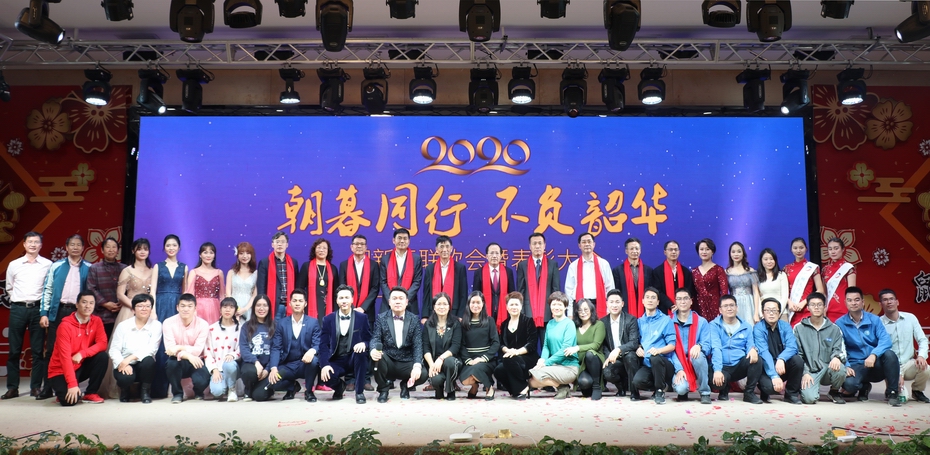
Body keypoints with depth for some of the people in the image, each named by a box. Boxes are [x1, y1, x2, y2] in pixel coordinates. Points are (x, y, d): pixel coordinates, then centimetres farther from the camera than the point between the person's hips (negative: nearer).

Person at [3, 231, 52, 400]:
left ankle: (36, 387, 7)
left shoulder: (47, 265, 0)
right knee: (14, 350, 3)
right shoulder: (14, 265, 7)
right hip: (17, 309, 2)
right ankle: (12, 387, 9)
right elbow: (9, 288, 17)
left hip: (38, 309, -2)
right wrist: (18, 300, 11)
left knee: (38, 350, 1)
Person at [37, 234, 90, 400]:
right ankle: (48, 387, 7)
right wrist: (44, 313, -1)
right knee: (52, 349, 1)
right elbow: (48, 290, 6)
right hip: (58, 311, 1)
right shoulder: (56, 266, 9)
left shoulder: (89, 268, 7)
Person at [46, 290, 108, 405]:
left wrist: (82, 354, -30)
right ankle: (62, 389, 10)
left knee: (102, 356, -23)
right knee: (71, 400, -29)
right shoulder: (66, 325, -19)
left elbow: (102, 344, -14)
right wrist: (72, 384, -31)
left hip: (81, 366, 5)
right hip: (61, 371, -5)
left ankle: (90, 393, -6)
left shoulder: (97, 321, -3)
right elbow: (65, 357, -25)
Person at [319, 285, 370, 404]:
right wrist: (324, 365, -17)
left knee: (361, 350, -34)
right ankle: (340, 386, 11)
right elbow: (324, 344, -1)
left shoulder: (362, 317, 3)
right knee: (327, 377, -31)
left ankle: (359, 392, -17)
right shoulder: (328, 319, 4)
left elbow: (369, 340, 2)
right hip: (336, 361, 0)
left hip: (355, 359, 0)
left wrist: (364, 344, -24)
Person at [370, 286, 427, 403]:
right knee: (378, 356, -33)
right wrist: (373, 350, -33)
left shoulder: (414, 320, 2)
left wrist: (417, 366, -24)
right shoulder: (381, 318, 3)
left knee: (423, 374, -29)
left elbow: (418, 345, -7)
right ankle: (383, 389, -6)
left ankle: (406, 385, 9)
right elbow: (375, 339, -8)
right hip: (387, 362, 0)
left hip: (406, 364, 0)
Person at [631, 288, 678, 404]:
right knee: (637, 380, -29)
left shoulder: (666, 320, 1)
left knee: (655, 358, -38)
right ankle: (661, 385, 5)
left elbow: (672, 345, -6)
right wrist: (638, 348, -8)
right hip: (647, 365, 3)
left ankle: (660, 391, -13)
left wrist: (658, 350, -25)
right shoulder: (639, 321, 14)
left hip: (665, 364, -3)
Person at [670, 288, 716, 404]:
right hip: (678, 365, -1)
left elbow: (707, 346, -5)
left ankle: (705, 392, -14)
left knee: (697, 356, -35)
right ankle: (683, 391, 11)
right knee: (680, 388, -31)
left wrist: (699, 346, -30)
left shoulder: (701, 322, 2)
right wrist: (679, 369, -17)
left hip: (697, 364, 1)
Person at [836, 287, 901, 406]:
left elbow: (885, 340, -13)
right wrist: (846, 366, -22)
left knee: (889, 354, -32)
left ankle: (892, 392, -11)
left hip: (876, 365, 1)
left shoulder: (874, 320, 3)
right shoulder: (840, 324, 1)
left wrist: (874, 354, -32)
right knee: (848, 384, -34)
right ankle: (864, 387, 8)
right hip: (856, 366, -1)